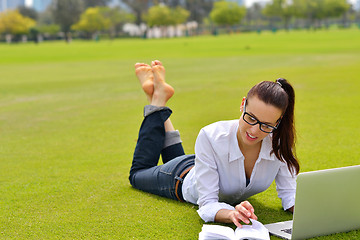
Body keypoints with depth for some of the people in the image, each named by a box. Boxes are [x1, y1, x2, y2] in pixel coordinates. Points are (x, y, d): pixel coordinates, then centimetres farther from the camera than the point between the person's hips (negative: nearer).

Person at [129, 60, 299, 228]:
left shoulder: (279, 143, -36)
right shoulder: (210, 137, -45)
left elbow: (289, 193, -25)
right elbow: (208, 205, -42)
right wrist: (232, 214, -64)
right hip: (185, 180, -4)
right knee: (138, 174, 29)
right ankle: (158, 97, 29)